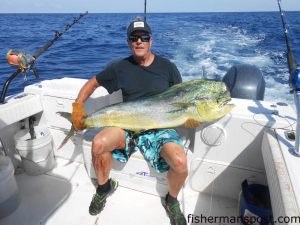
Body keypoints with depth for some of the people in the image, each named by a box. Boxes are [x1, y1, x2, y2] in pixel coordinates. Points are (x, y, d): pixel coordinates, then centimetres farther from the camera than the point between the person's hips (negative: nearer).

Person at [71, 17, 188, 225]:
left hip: (160, 128, -1)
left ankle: (172, 201, 11)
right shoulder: (120, 67, 5)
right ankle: (104, 186, 8)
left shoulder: (167, 67, 3)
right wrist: (78, 107, 2)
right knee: (98, 143, -27)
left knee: (180, 163, -27)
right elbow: (92, 83, 14)